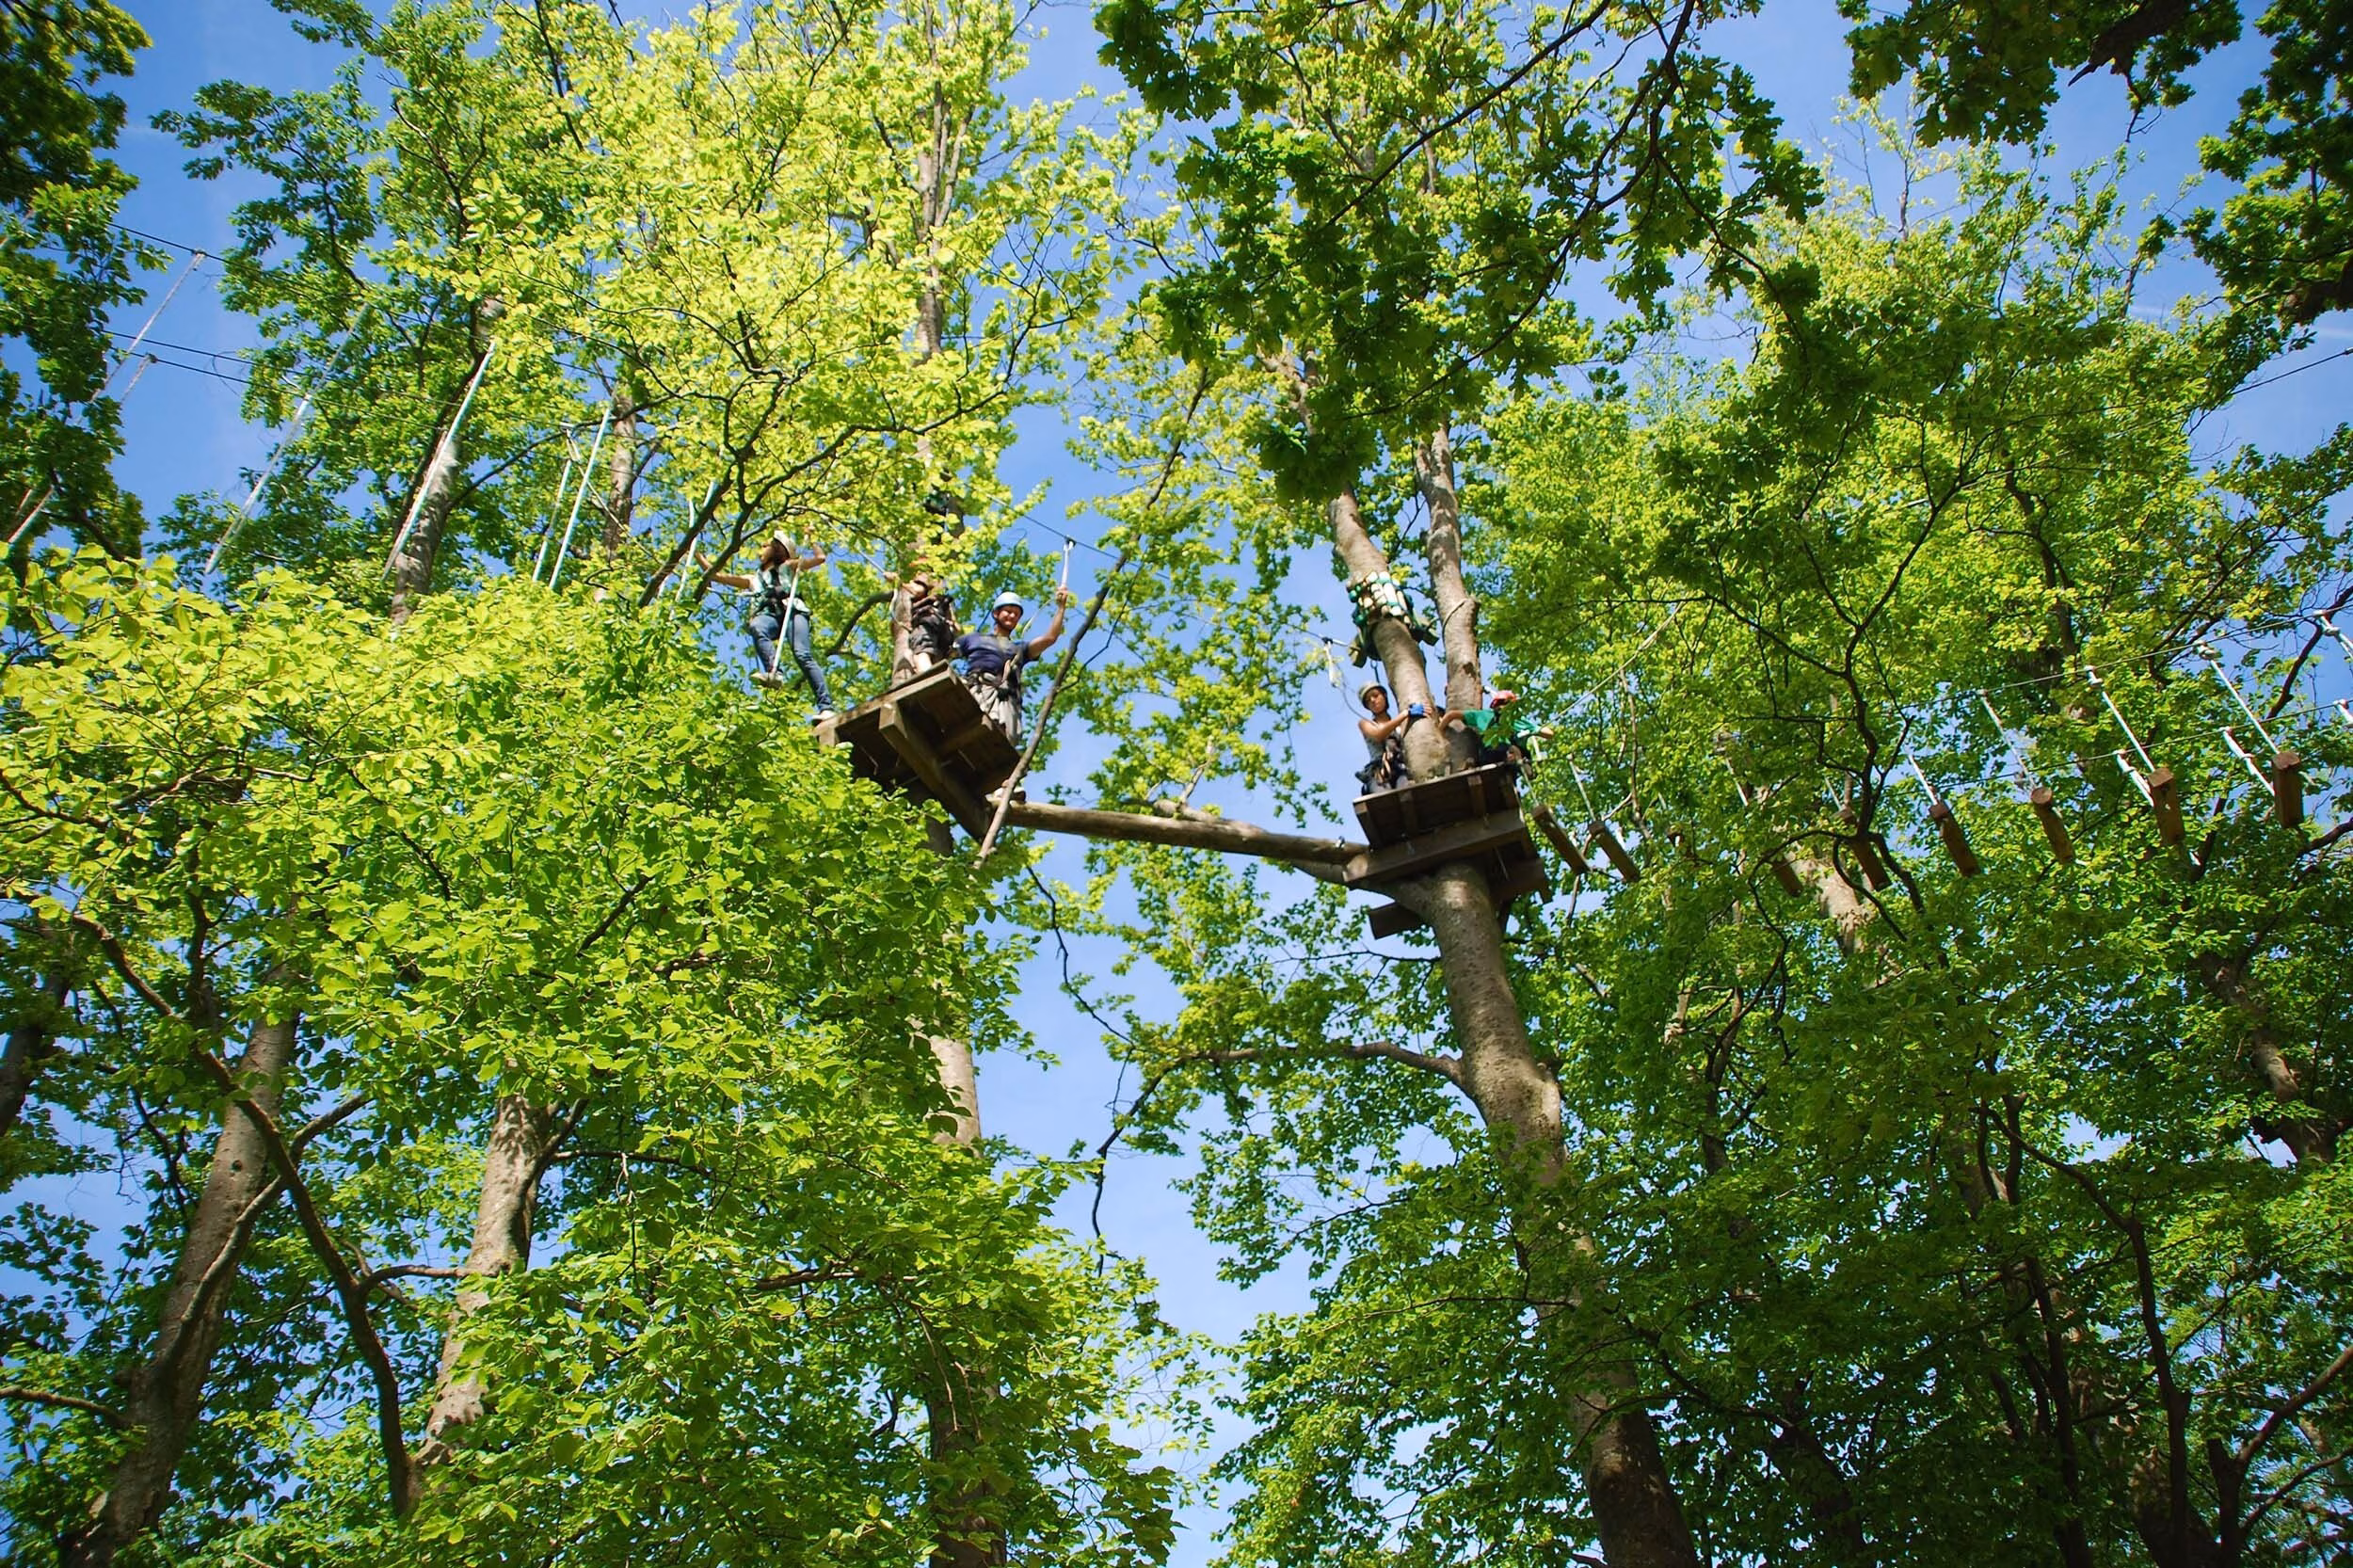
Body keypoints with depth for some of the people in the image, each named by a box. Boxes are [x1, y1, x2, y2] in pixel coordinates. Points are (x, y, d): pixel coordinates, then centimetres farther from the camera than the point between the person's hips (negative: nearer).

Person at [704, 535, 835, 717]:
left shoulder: (788, 567, 31)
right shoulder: (753, 578, 39)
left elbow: (820, 558, 23)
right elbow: (717, 576, 38)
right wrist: (699, 556, 37)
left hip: (792, 611, -2)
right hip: (768, 615, 2)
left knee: (803, 656, -25)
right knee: (755, 626, -37)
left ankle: (826, 707, -34)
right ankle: (772, 672, -56)